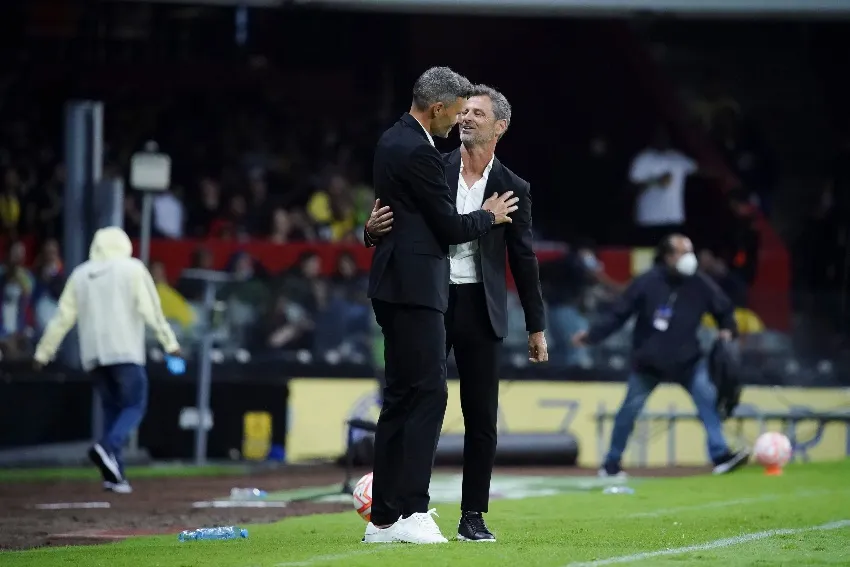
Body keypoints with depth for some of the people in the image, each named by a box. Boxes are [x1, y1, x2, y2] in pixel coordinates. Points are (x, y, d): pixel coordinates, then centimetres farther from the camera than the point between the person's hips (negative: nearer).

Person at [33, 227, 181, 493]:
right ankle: (107, 448, -27)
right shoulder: (132, 269, 3)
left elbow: (63, 316, 11)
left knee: (111, 408, 12)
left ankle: (114, 473, 1)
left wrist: (44, 351, 16)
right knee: (134, 406, 0)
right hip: (125, 352, -4)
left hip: (93, 356, 4)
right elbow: (151, 309, -5)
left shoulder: (80, 274, 13)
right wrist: (169, 342, -4)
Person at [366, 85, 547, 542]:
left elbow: (523, 259, 7)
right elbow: (403, 225, 5)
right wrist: (375, 228, -20)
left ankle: (473, 516, 7)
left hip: (480, 308, 0)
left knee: (481, 415, 1)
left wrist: (536, 327, 7)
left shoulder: (512, 188, 4)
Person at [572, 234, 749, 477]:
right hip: (648, 359, -2)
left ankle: (720, 456, -16)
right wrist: (592, 334, -14)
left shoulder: (700, 284, -10)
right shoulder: (647, 283, -17)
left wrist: (727, 330, -11)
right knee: (629, 410, 5)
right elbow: (619, 313, -11)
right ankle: (611, 464, 20)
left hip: (687, 359, 2)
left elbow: (723, 309, 6)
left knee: (708, 397, -16)